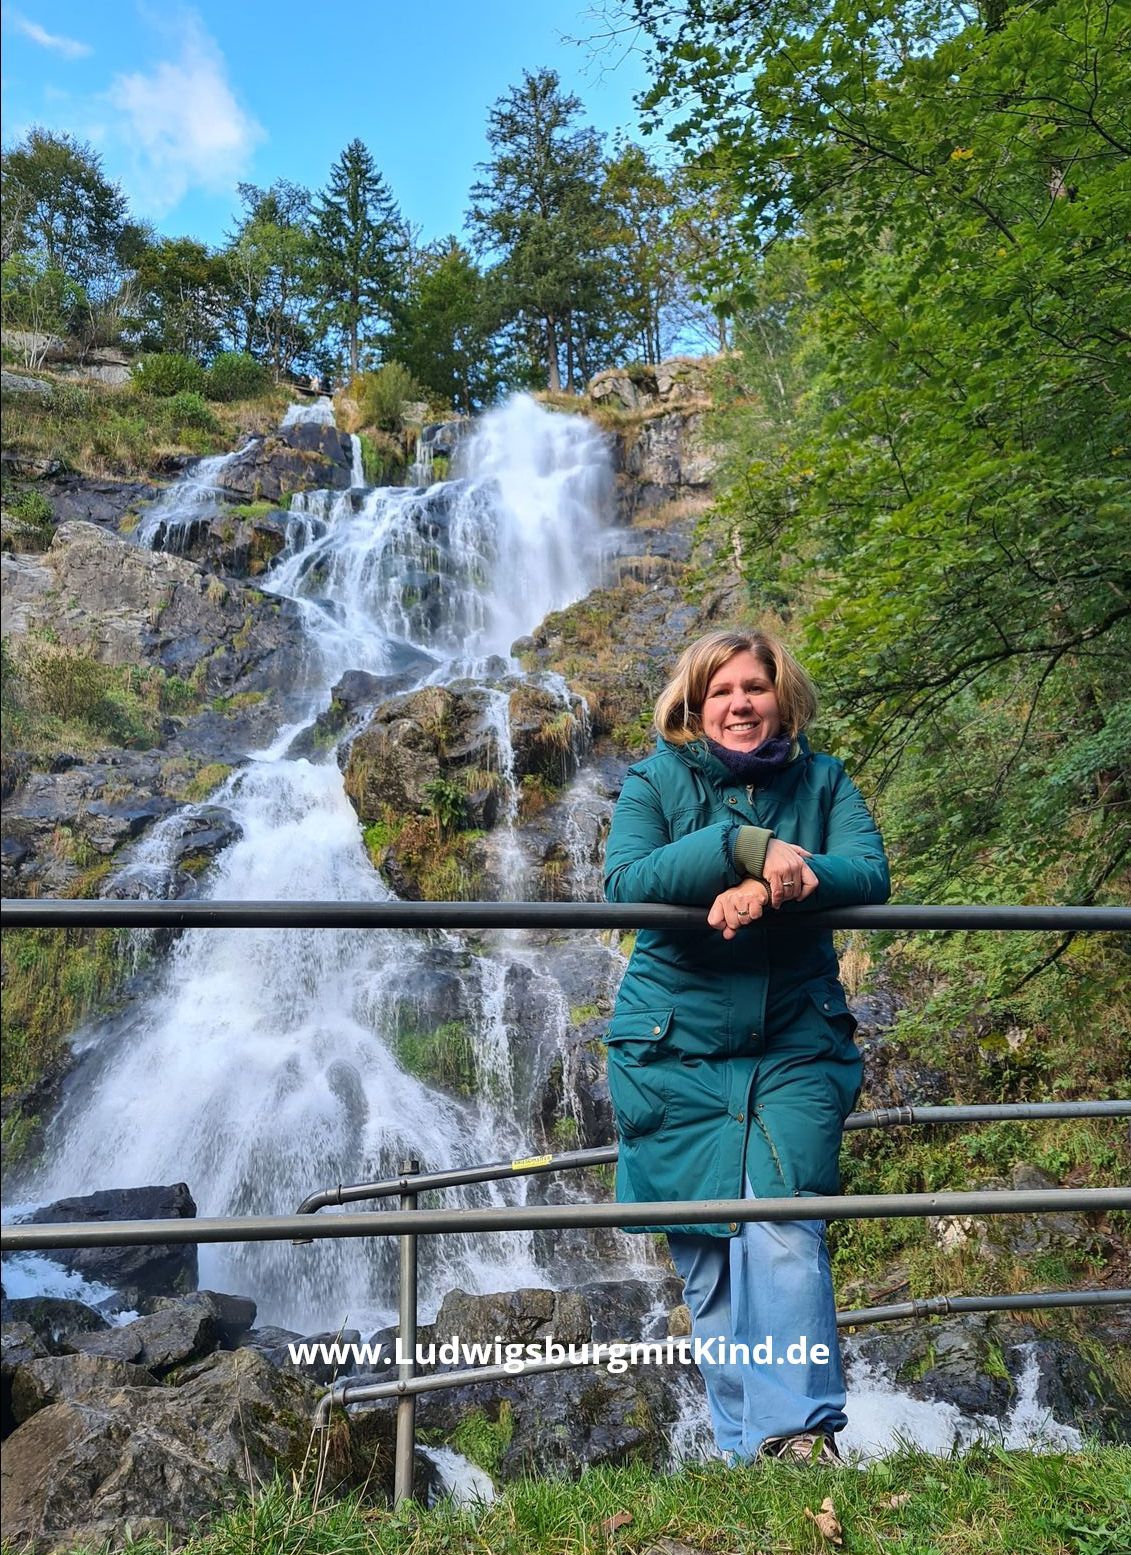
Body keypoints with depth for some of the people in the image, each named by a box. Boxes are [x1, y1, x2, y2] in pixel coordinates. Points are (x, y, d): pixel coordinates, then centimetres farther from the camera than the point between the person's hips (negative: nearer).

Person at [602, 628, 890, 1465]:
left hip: (795, 1044, 1)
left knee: (784, 1231, -12)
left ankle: (802, 1434, 0)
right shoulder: (655, 782, 0)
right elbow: (625, 881, -16)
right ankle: (747, 1452, 17)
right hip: (678, 1048, 0)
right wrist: (743, 848, -27)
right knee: (707, 1251, 4)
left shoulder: (822, 781, 5)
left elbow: (870, 874, -10)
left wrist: (768, 887, -27)